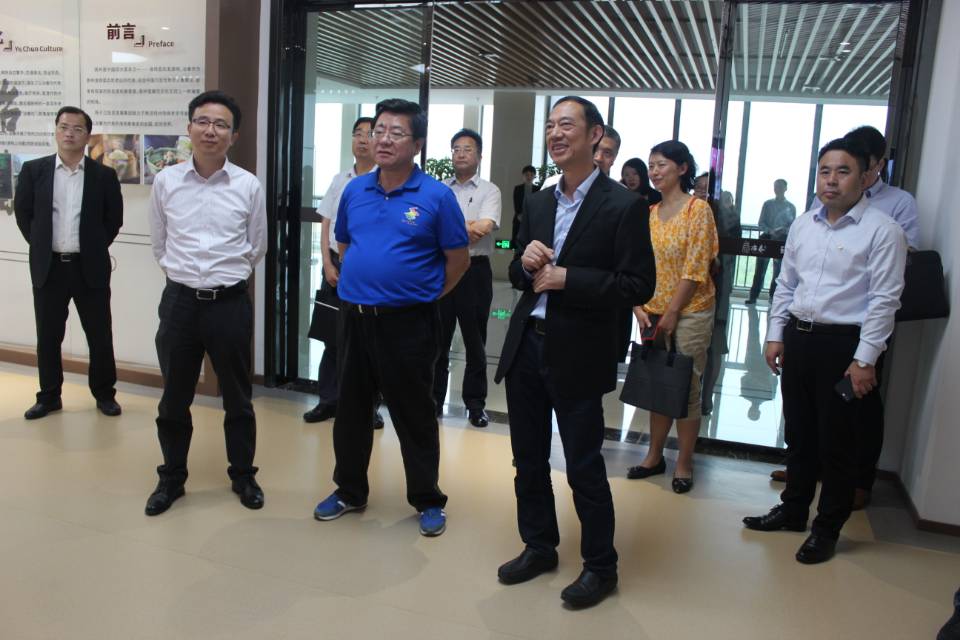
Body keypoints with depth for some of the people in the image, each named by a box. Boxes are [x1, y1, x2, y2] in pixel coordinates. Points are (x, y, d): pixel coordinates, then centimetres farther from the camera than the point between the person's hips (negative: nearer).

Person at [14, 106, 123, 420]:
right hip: (48, 267, 1)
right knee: (48, 336, 9)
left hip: (90, 268, -1)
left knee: (100, 335, 5)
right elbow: (22, 213, 9)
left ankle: (105, 394, 20)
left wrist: (94, 248, 3)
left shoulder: (104, 175, 0)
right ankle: (49, 396, 23)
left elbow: (114, 219, 6)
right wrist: (41, 245, 5)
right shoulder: (33, 170, 2)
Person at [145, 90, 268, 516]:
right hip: (179, 301, 1)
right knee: (174, 399, 13)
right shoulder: (165, 181, 0)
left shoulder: (249, 186, -3)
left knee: (237, 398, 11)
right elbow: (159, 245, 12)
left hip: (231, 303, -1)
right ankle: (171, 478, 31)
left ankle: (243, 475, 29)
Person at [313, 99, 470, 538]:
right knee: (350, 408, 15)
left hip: (407, 322, -5)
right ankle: (349, 491, 34)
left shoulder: (436, 196, -9)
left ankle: (427, 500, 24)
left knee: (413, 414, 7)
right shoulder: (354, 190, 5)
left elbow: (458, 259, -3)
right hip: (355, 317, 5)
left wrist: (424, 296, 3)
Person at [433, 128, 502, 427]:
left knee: (475, 341, 7)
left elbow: (484, 227, -16)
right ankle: (435, 398, 24)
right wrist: (466, 229, -13)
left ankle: (475, 403, 18)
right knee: (438, 338, 11)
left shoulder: (489, 191, 0)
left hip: (474, 270, -3)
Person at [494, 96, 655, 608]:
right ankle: (538, 547, 37)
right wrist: (525, 261, -8)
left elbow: (638, 286, -14)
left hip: (577, 354, -6)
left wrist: (566, 278, -19)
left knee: (583, 466, 5)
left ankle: (600, 566, 26)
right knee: (529, 459, 16)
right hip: (526, 345, 6)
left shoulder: (623, 205, -9)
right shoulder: (537, 203, 11)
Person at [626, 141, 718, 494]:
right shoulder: (650, 213, 7)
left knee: (686, 388, 4)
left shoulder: (698, 209, -9)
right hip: (654, 313, 5)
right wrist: (639, 307, -5)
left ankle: (684, 464, 17)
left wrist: (672, 313, -14)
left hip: (689, 312, -5)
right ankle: (654, 455, 26)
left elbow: (696, 269, -13)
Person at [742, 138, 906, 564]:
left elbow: (885, 299, -12)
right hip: (797, 337, 6)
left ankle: (827, 529, 23)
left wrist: (865, 360, -15)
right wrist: (776, 335, 10)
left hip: (843, 344, -6)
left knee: (837, 443, 6)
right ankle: (793, 509, 35)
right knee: (798, 433, 18)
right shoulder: (803, 225, 8)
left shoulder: (881, 230, -10)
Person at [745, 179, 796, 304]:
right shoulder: (768, 204, 7)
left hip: (782, 241, 0)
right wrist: (770, 231, -16)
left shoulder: (791, 207, 6)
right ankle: (753, 296, -1)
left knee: (778, 270, 5)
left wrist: (785, 230, -18)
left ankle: (773, 297, 14)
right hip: (767, 239, 0)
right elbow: (761, 223, 2)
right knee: (760, 269, -4)